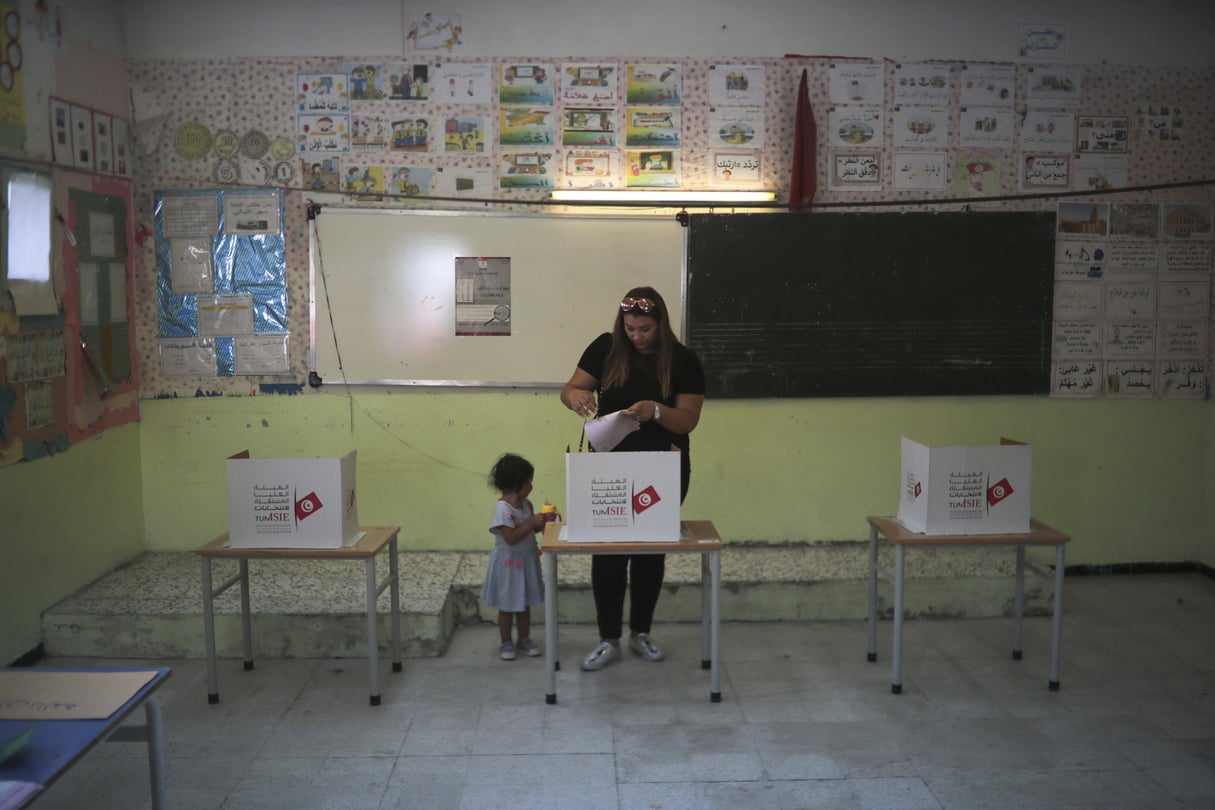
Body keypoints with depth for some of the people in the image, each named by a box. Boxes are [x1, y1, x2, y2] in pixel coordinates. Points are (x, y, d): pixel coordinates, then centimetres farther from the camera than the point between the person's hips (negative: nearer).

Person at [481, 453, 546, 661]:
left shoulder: (526, 504, 2)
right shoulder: (503, 508, -23)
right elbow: (511, 538, -27)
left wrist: (541, 523, -7)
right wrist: (532, 524, -27)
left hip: (527, 560, 7)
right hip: (508, 562, -7)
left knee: (524, 603, 17)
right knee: (507, 605, 7)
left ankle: (524, 639, 29)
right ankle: (506, 643, 21)